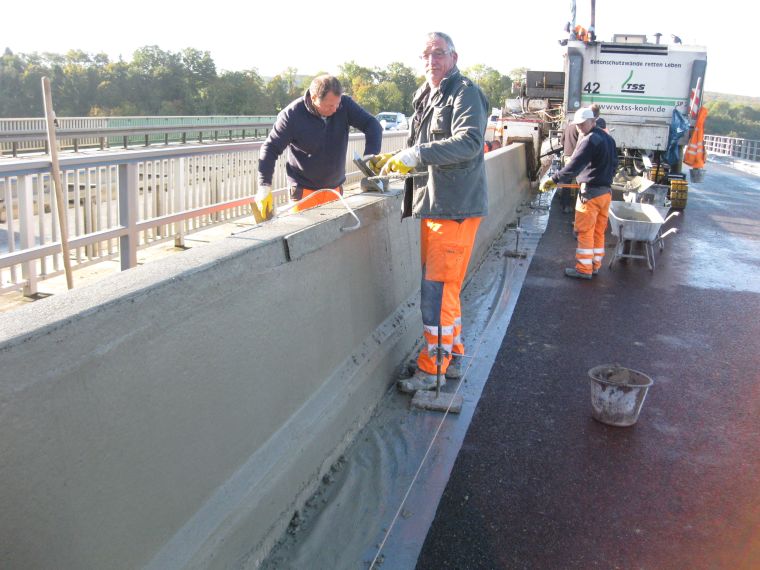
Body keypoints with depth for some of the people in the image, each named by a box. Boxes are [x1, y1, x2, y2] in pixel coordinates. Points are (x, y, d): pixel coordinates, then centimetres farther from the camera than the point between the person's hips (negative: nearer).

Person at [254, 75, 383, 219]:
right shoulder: (292, 115, -18)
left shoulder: (344, 104, -12)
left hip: (335, 189, 4)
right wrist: (264, 186, -20)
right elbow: (270, 149, -12)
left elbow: (372, 125, -10)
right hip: (304, 191, -3)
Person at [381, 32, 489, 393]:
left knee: (438, 288, -6)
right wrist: (398, 160, 5)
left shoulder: (465, 93, -9)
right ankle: (452, 357, 27)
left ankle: (432, 368, 5)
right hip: (432, 204, 9)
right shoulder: (425, 98, 18)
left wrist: (417, 154, -29)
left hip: (456, 207, -9)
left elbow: (469, 141, -25)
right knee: (441, 286, 15)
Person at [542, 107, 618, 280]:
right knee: (599, 231, 13)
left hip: (590, 192, -9)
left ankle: (584, 269, 3)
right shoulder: (609, 139, 13)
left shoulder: (590, 140, -15)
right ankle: (595, 265, 20)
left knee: (585, 232, -1)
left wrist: (554, 179, -18)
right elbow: (614, 164, 21)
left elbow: (573, 166, -22)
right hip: (607, 191, 9)